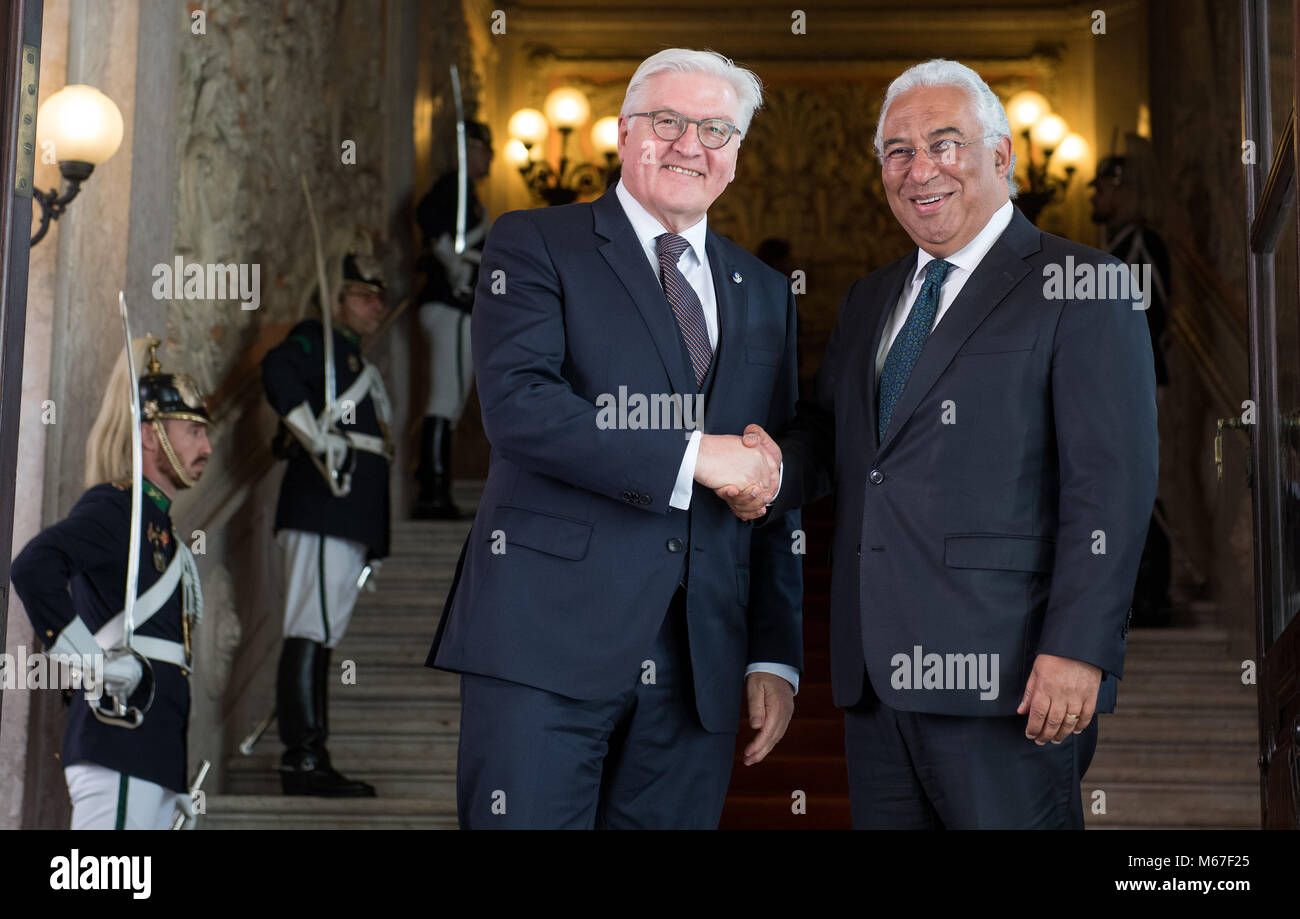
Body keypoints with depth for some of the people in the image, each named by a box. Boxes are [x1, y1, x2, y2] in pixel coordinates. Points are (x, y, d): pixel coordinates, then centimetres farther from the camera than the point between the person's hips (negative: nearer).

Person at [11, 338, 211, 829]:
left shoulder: (155, 520, 20)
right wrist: (92, 661, -21)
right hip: (121, 745, -10)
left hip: (155, 749, 10)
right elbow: (33, 568, -26)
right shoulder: (114, 508, -8)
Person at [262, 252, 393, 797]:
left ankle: (309, 758, 11)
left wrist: (375, 542, 24)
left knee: (322, 636, 8)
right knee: (311, 632, -13)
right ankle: (303, 757, -15)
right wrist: (318, 438, -23)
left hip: (352, 523, 9)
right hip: (321, 512, -9)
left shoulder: (361, 368, 29)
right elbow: (277, 369, -21)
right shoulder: (317, 342, 2)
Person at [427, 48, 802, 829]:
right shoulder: (535, 246, 4)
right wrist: (689, 457, -14)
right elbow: (517, 406, -13)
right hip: (546, 641, -4)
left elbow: (775, 491, 17)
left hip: (700, 664, 4)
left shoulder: (765, 294, 18)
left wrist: (777, 656, 10)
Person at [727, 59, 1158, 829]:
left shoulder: (1082, 289, -3)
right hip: (873, 670, 6)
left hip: (1004, 676, -6)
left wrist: (1078, 649, -18)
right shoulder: (870, 300, 20)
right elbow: (828, 429, 21)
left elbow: (1113, 485, -10)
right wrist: (778, 468, -3)